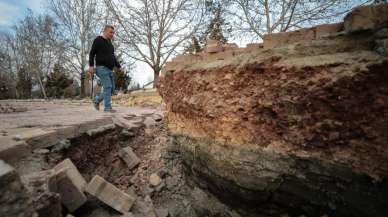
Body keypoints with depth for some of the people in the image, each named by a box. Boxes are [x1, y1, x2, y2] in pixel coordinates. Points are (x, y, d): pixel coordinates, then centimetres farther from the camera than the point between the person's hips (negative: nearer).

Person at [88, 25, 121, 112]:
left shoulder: (109, 43, 21)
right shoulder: (98, 40, -2)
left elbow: (113, 57, 23)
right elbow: (92, 53, -7)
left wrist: (119, 67, 15)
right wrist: (91, 65, -17)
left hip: (109, 69, 8)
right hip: (102, 68, -8)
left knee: (111, 88, 4)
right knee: (107, 87, -15)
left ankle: (97, 100, 20)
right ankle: (107, 107, -11)